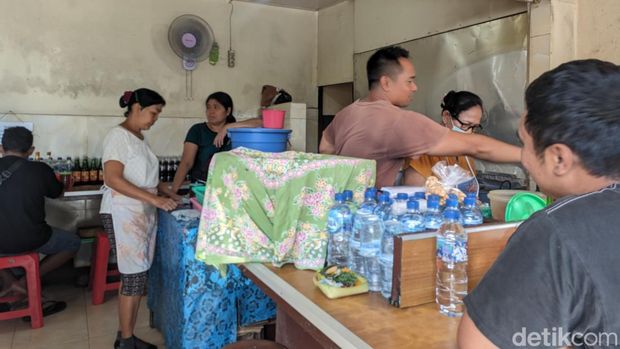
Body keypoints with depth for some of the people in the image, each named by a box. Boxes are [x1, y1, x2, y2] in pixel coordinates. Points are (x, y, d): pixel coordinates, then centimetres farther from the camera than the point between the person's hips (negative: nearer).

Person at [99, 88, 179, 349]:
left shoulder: (138, 137, 15)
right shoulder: (119, 135, -11)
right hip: (124, 215, -8)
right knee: (134, 276, -4)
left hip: (143, 214, 8)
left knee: (135, 276, 10)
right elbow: (112, 179, -20)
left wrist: (167, 192, 9)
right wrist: (154, 199, -23)